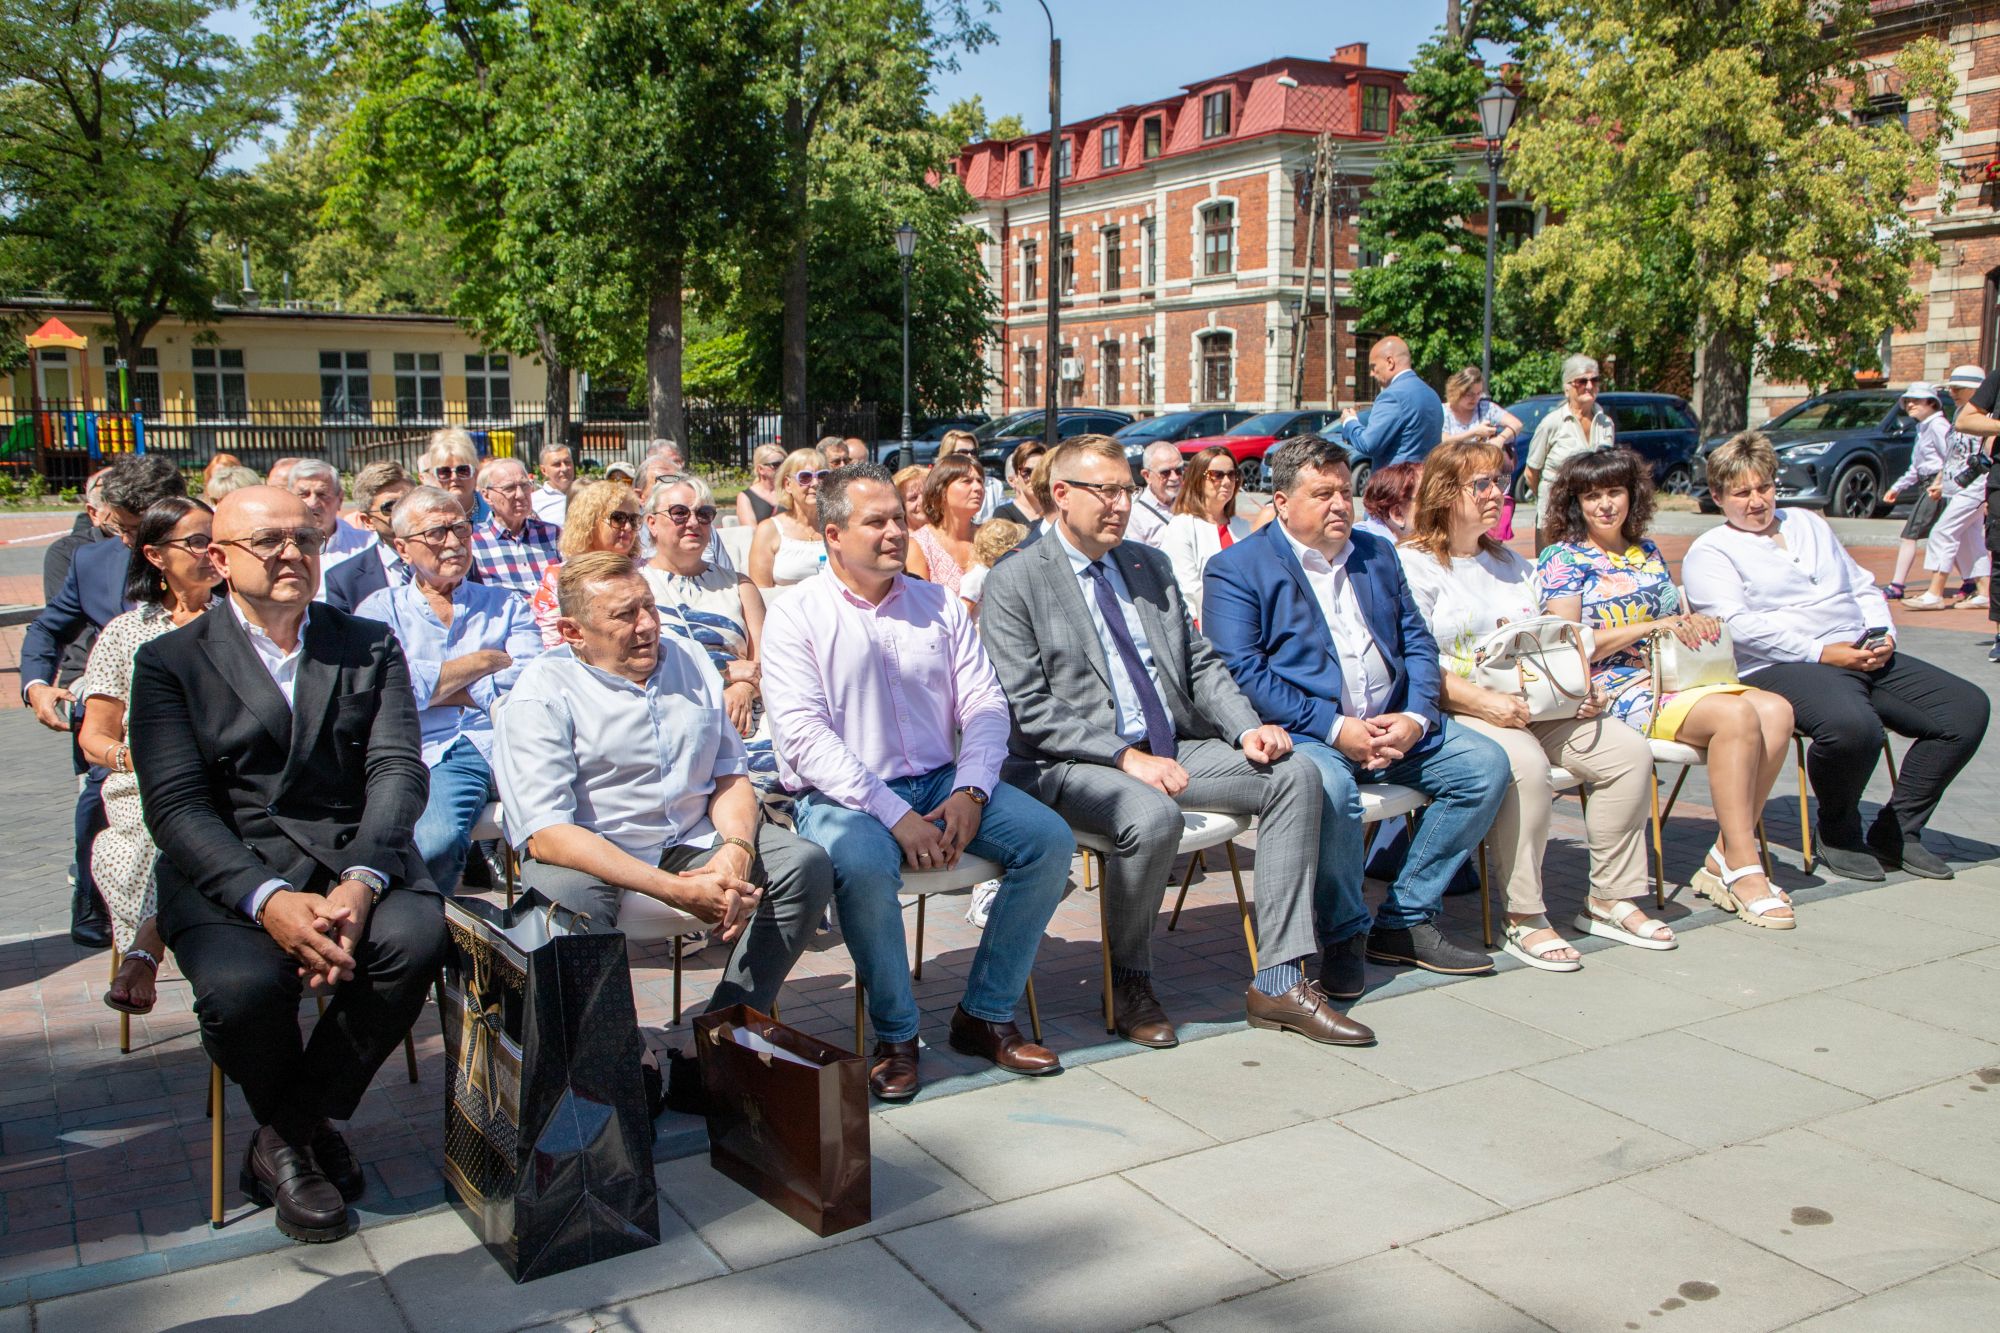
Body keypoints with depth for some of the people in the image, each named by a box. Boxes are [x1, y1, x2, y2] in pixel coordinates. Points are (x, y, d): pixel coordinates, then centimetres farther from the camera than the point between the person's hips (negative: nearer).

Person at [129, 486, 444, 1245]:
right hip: (228, 876, -1)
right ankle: (305, 1130, 3)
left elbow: (398, 771, 0)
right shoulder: (170, 662, 7)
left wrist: (361, 882, -20)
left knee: (416, 936, -30)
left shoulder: (370, 648, 12)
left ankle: (289, 1133, -5)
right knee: (241, 985, -32)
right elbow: (175, 806, -5)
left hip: (354, 860, 2)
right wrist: (268, 898, -23)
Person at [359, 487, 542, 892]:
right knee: (433, 842, -35)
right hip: (437, 755, -1)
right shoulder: (380, 609, 18)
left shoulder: (506, 605, 22)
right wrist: (487, 660, 4)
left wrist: (434, 688, 1)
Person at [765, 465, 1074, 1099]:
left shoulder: (939, 605, 13)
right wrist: (894, 815, -21)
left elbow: (984, 704, 8)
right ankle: (894, 1035, -12)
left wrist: (971, 791, -11)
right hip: (843, 796, -5)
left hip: (942, 781, 5)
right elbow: (804, 736, -13)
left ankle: (985, 1015, -2)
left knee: (1049, 839, -16)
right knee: (863, 864, -37)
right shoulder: (797, 616, -2)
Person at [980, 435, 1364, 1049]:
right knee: (1153, 817, -36)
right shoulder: (1014, 582, -4)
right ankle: (1129, 981, -8)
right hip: (1071, 766, -7)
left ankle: (1279, 982, -10)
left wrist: (1247, 728, -3)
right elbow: (1028, 709, -12)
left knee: (1294, 774, -11)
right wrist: (1126, 756, -21)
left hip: (1170, 751, 7)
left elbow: (1200, 663, 17)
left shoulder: (1152, 565, 17)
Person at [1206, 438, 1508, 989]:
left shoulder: (1378, 554, 19)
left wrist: (1416, 717, -6)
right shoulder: (1237, 567, -1)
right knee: (1330, 788, -36)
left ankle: (1407, 920, 0)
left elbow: (1417, 643, 15)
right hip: (1304, 733, -6)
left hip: (1395, 725, 7)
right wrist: (1335, 728, -19)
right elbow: (1241, 672, -12)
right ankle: (1343, 934, -10)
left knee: (1485, 763, -10)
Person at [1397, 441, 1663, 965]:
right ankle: (1524, 919, -23)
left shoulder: (1511, 564, 23)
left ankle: (1610, 899, 0)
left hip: (1534, 706, 8)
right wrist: (1485, 702, -25)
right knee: (1524, 763, -35)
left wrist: (1578, 688, 5)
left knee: (1628, 750, -10)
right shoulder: (1412, 565, -4)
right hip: (1453, 714, -8)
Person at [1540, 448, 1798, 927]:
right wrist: (1653, 626, -15)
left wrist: (1697, 622, 2)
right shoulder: (1563, 559, 1)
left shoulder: (1648, 552, 22)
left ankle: (1723, 860, -16)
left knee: (1776, 711, -19)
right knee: (1737, 715, -29)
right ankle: (1742, 871, -24)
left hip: (1676, 675, 7)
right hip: (1616, 690, -7)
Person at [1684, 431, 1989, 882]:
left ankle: (1897, 831, 0)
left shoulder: (1808, 524, 26)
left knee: (1967, 707, -9)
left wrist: (1882, 635, 5)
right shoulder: (1710, 552, 3)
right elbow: (1738, 625, -12)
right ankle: (1838, 833, -8)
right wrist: (1822, 653, -17)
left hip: (1862, 655, 8)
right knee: (1853, 724, -37)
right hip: (1781, 668, -7)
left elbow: (1863, 588, 27)